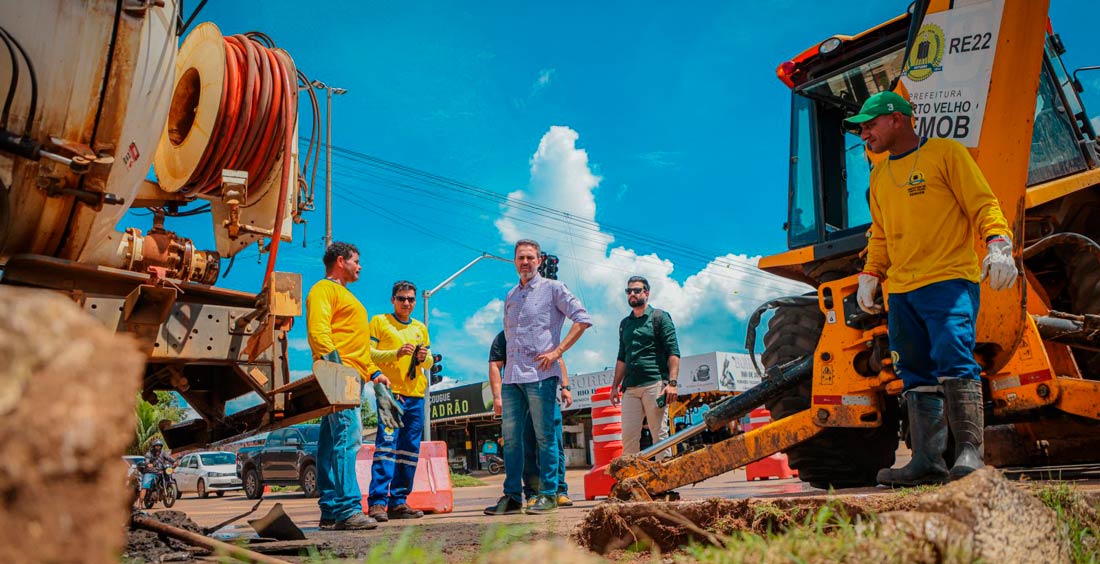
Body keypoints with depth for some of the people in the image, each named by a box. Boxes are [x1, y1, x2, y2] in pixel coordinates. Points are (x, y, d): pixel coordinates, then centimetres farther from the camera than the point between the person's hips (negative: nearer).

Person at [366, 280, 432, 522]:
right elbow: (368, 354, -3)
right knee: (386, 445, -13)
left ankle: (398, 502, 9)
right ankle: (378, 502, -12)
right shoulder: (379, 322, 6)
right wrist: (396, 353, -15)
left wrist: (424, 358, -1)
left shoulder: (420, 328, 20)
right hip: (390, 393, -5)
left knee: (410, 451, 4)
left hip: (416, 396, 5)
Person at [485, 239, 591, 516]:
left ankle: (549, 494, 6)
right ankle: (512, 496, 11)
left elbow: (583, 318, -5)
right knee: (510, 437, 5)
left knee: (545, 436, -2)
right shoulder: (510, 297, 19)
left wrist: (557, 351, -12)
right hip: (512, 377, 6)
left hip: (540, 374, -6)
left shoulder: (552, 288, 2)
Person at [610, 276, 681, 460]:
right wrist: (615, 386, 16)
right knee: (628, 436, 0)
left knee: (659, 434, -4)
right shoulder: (625, 323, 20)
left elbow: (673, 352, -3)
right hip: (630, 388, 5)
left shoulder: (659, 317, 5)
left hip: (655, 384, -5)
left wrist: (672, 382, -14)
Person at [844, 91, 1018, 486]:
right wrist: (870, 276, 17)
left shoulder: (946, 153, 4)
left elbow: (983, 204, -2)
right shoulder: (879, 175, 22)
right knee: (917, 375, 3)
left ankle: (969, 453, -12)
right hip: (901, 291, 6)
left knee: (954, 360, -17)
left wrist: (998, 245, -17)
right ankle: (927, 460, 5)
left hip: (950, 280, -6)